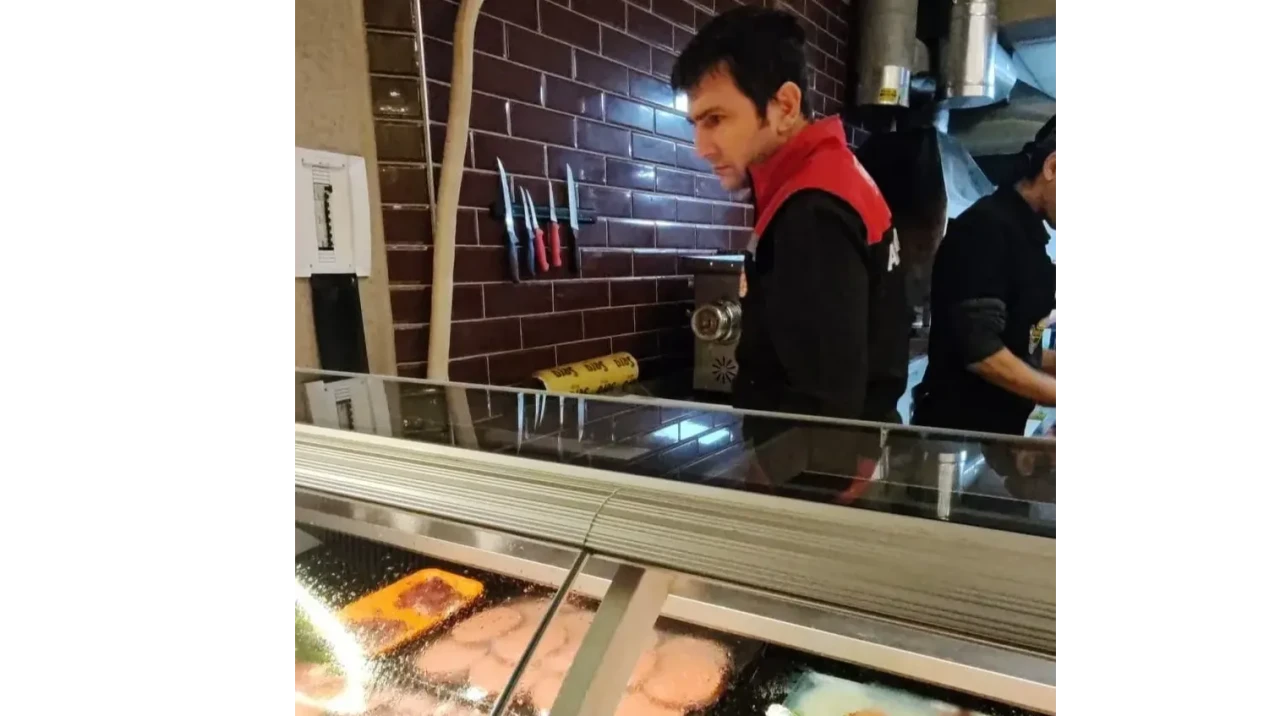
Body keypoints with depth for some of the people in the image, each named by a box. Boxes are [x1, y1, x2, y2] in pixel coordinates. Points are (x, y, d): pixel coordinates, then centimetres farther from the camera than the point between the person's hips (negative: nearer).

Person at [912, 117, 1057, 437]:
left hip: (999, 429, 9)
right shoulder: (986, 227, -17)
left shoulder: (1028, 234, 10)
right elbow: (981, 352, -23)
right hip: (957, 428, -9)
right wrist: (1054, 393, -18)